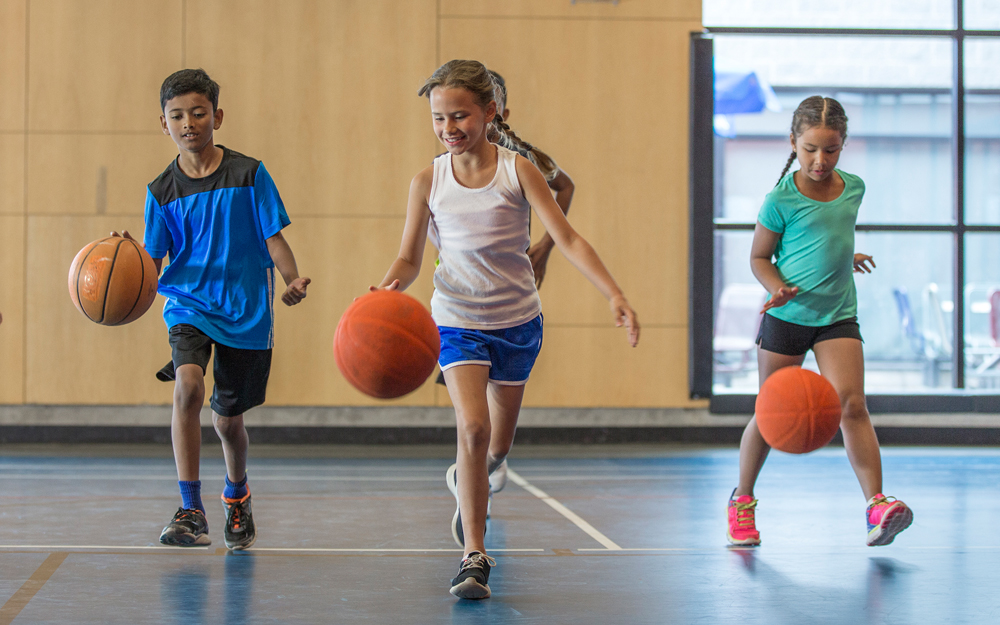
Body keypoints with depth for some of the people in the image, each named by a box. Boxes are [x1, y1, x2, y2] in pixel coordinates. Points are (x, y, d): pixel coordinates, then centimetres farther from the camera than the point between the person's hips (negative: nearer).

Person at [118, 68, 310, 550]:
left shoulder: (248, 175, -4)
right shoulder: (162, 191, 0)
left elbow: (273, 238, -3)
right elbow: (152, 263, 0)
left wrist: (292, 280, -21)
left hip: (245, 311, 0)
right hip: (188, 303, 0)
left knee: (228, 419, 10)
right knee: (188, 386, -28)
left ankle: (237, 495, 43)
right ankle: (190, 511, -22)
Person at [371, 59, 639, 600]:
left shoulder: (517, 170, -10)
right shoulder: (428, 183, -6)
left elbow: (567, 239, -14)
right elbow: (409, 258, 0)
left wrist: (615, 295, -24)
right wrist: (390, 285, -23)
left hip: (517, 321, 1)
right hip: (457, 321, -1)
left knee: (496, 448, 16)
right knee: (472, 427, -23)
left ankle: (465, 482, 52)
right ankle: (473, 557, -18)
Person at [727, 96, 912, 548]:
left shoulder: (854, 187, 3)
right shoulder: (782, 198, -11)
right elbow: (759, 257, -4)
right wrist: (779, 287, -20)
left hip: (838, 316, 3)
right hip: (786, 317, -3)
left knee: (851, 404, -15)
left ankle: (877, 506, -22)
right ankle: (742, 501, 27)